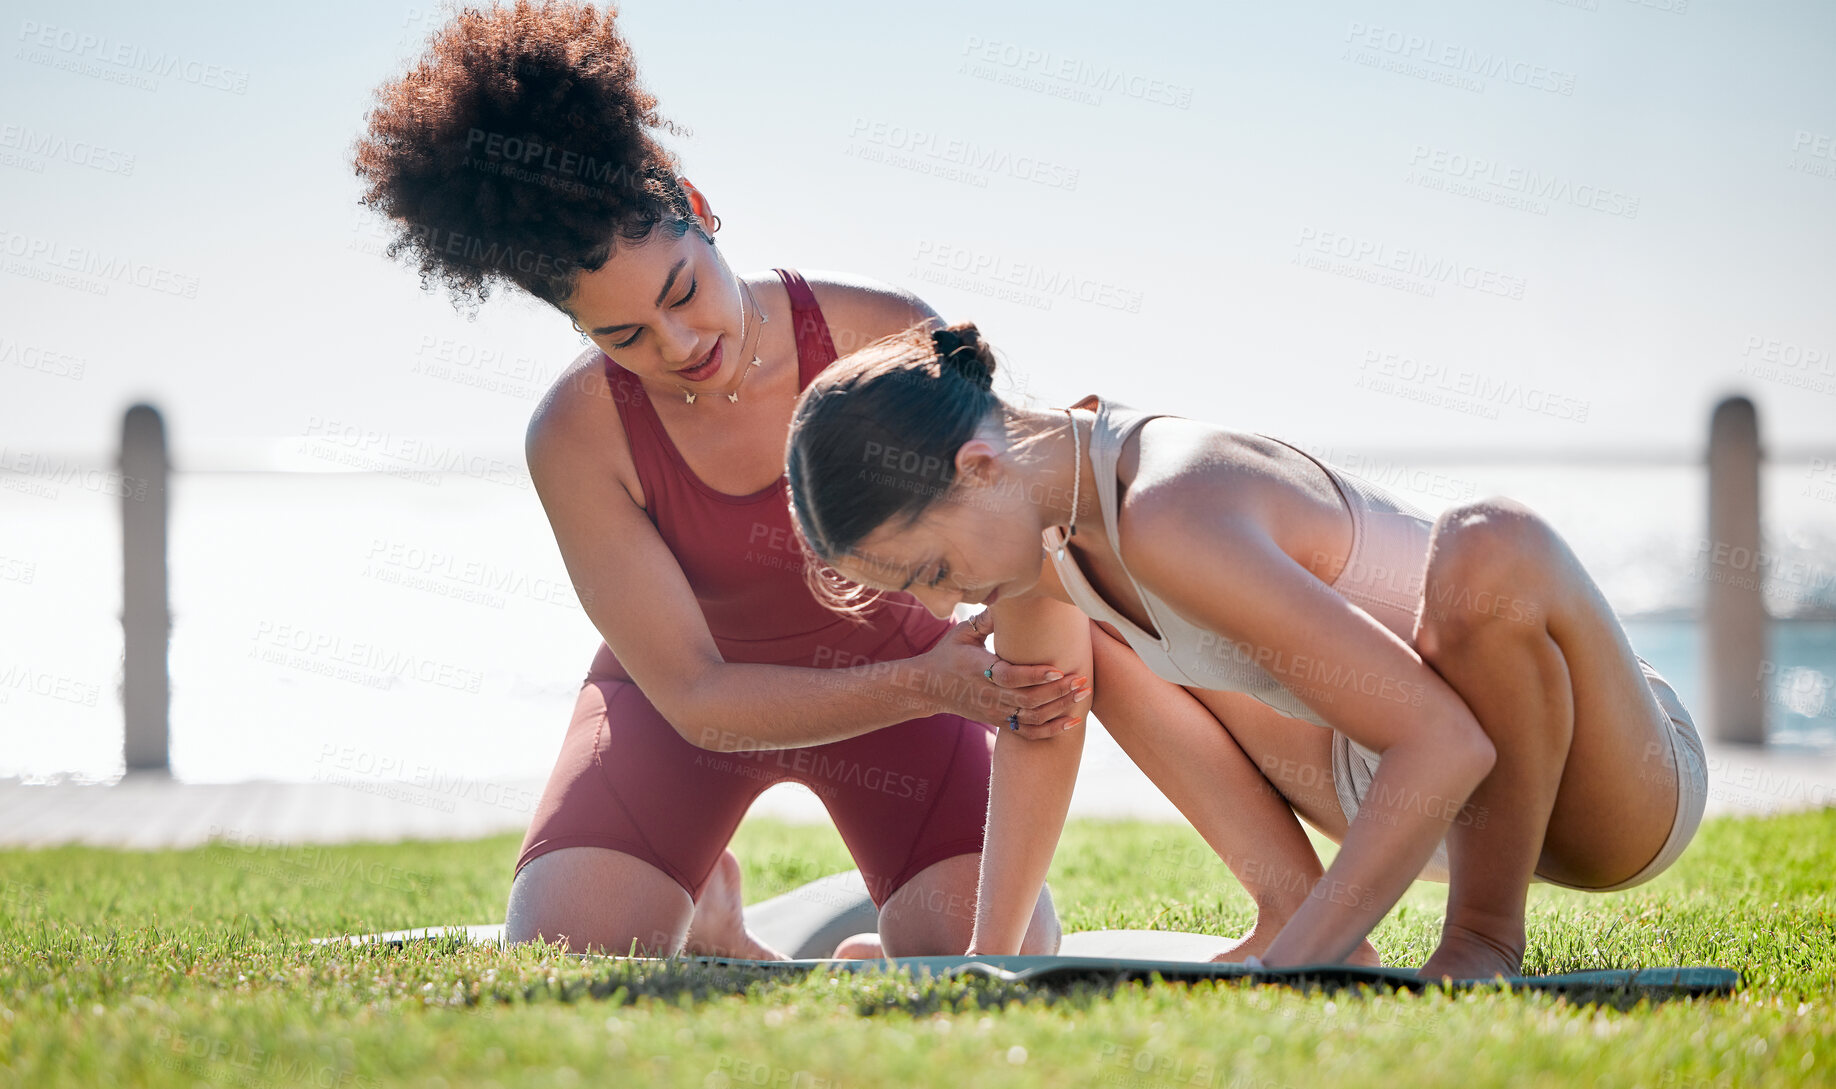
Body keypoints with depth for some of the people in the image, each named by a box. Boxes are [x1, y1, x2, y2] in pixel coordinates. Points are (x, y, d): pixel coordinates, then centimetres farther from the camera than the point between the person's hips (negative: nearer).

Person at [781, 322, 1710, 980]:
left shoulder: (1170, 520, -33)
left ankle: (1486, 937, -18)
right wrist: (985, 968, 7)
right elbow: (1036, 734, 10)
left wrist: (1288, 970, -37)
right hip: (1433, 785, 8)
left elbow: (1447, 743, -37)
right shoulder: (1032, 492, -7)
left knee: (1493, 546, -39)